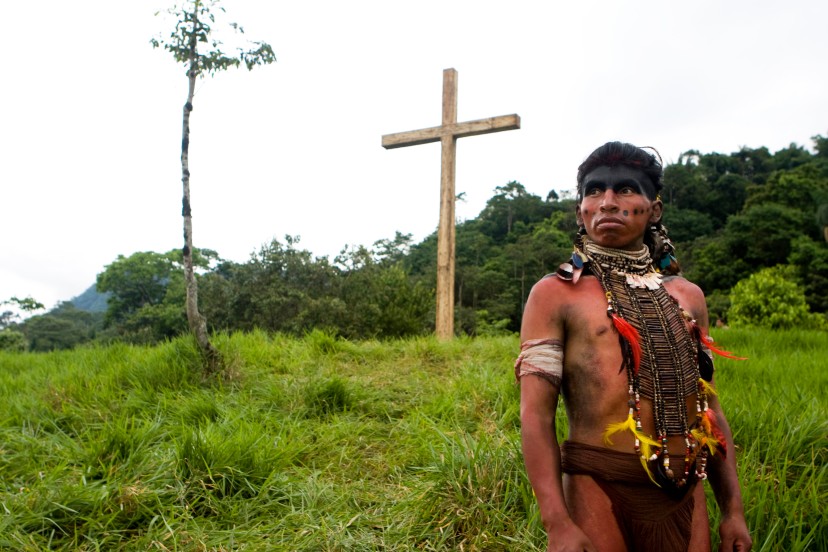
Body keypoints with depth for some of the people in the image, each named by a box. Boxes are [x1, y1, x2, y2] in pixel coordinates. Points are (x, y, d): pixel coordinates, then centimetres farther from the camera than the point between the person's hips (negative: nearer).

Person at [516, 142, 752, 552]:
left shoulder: (687, 295, 10)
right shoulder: (555, 293, -5)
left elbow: (709, 407, 14)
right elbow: (536, 415, -11)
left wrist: (733, 509, 11)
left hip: (686, 493, 5)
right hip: (600, 486, -4)